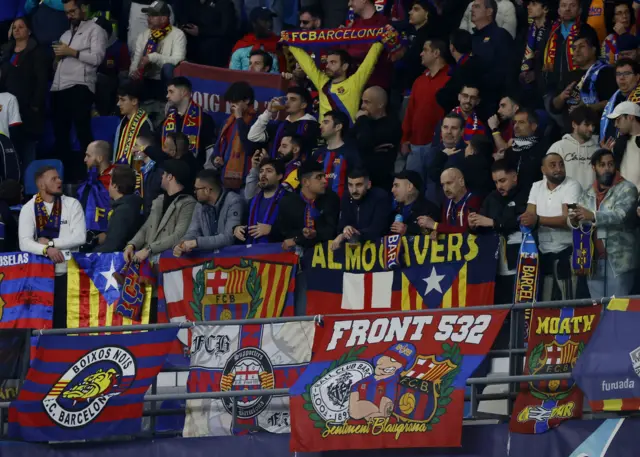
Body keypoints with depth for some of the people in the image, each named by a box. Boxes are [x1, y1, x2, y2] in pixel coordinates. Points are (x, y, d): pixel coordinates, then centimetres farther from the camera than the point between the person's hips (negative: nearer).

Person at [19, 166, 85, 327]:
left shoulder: (72, 204, 3)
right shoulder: (28, 208, 2)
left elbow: (79, 237, -6)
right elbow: (24, 242, -9)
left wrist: (50, 242, -10)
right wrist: (46, 249, -26)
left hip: (67, 272, 0)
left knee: (65, 319, -4)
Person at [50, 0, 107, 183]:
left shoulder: (94, 30, 3)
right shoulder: (66, 34, 25)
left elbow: (97, 57, -11)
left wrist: (71, 52, -10)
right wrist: (58, 56, 8)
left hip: (79, 87, -8)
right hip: (59, 88, 8)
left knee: (83, 132, -9)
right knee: (60, 133, 8)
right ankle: (66, 173, 13)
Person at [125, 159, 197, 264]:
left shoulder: (188, 204, -5)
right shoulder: (159, 201, 21)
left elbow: (179, 236, -15)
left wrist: (149, 249, -20)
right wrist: (131, 245, 0)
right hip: (147, 258, 7)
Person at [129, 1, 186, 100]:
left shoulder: (177, 35, -4)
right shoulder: (143, 35, 13)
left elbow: (178, 61, -17)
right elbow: (136, 59, 10)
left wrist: (152, 57, -23)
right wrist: (133, 72, -13)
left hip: (165, 82, -4)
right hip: (145, 82, 4)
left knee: (168, 67, -37)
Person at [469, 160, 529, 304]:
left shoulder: (526, 196, -4)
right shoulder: (492, 199, 17)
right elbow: (483, 228, 14)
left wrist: (493, 223, -20)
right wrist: (474, 225, -9)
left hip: (520, 267, -6)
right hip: (497, 269, 6)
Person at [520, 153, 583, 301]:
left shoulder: (572, 186, -8)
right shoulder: (537, 187, 11)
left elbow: (568, 220, -18)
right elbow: (529, 215, 4)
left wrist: (538, 220, -26)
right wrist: (527, 220, -20)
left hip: (566, 252, -5)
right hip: (543, 252, 5)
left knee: (567, 301, -8)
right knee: (544, 301, 6)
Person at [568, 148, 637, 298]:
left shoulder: (627, 189, -2)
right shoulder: (587, 194, 15)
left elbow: (621, 215, -18)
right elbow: (575, 221, 10)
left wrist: (593, 217, -33)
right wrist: (574, 221, -16)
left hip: (618, 260, -5)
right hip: (593, 260, 5)